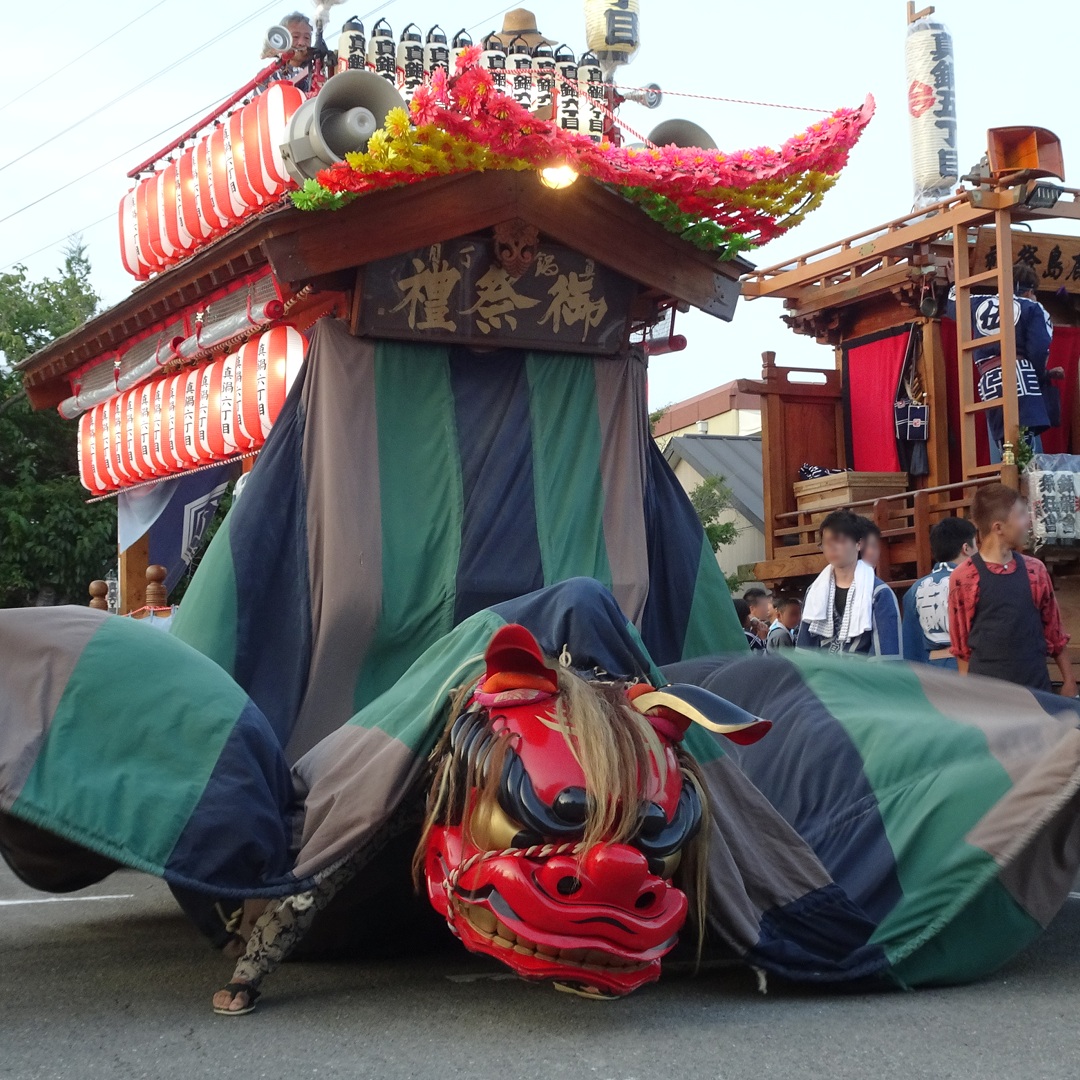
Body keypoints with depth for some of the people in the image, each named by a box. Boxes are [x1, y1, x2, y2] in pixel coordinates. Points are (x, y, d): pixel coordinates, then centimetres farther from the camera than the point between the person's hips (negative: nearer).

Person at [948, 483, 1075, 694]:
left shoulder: (1035, 570, 5)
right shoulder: (963, 578, -6)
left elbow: (1053, 630, 11)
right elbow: (961, 643, 0)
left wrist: (1068, 679, 12)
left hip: (1036, 687, 4)